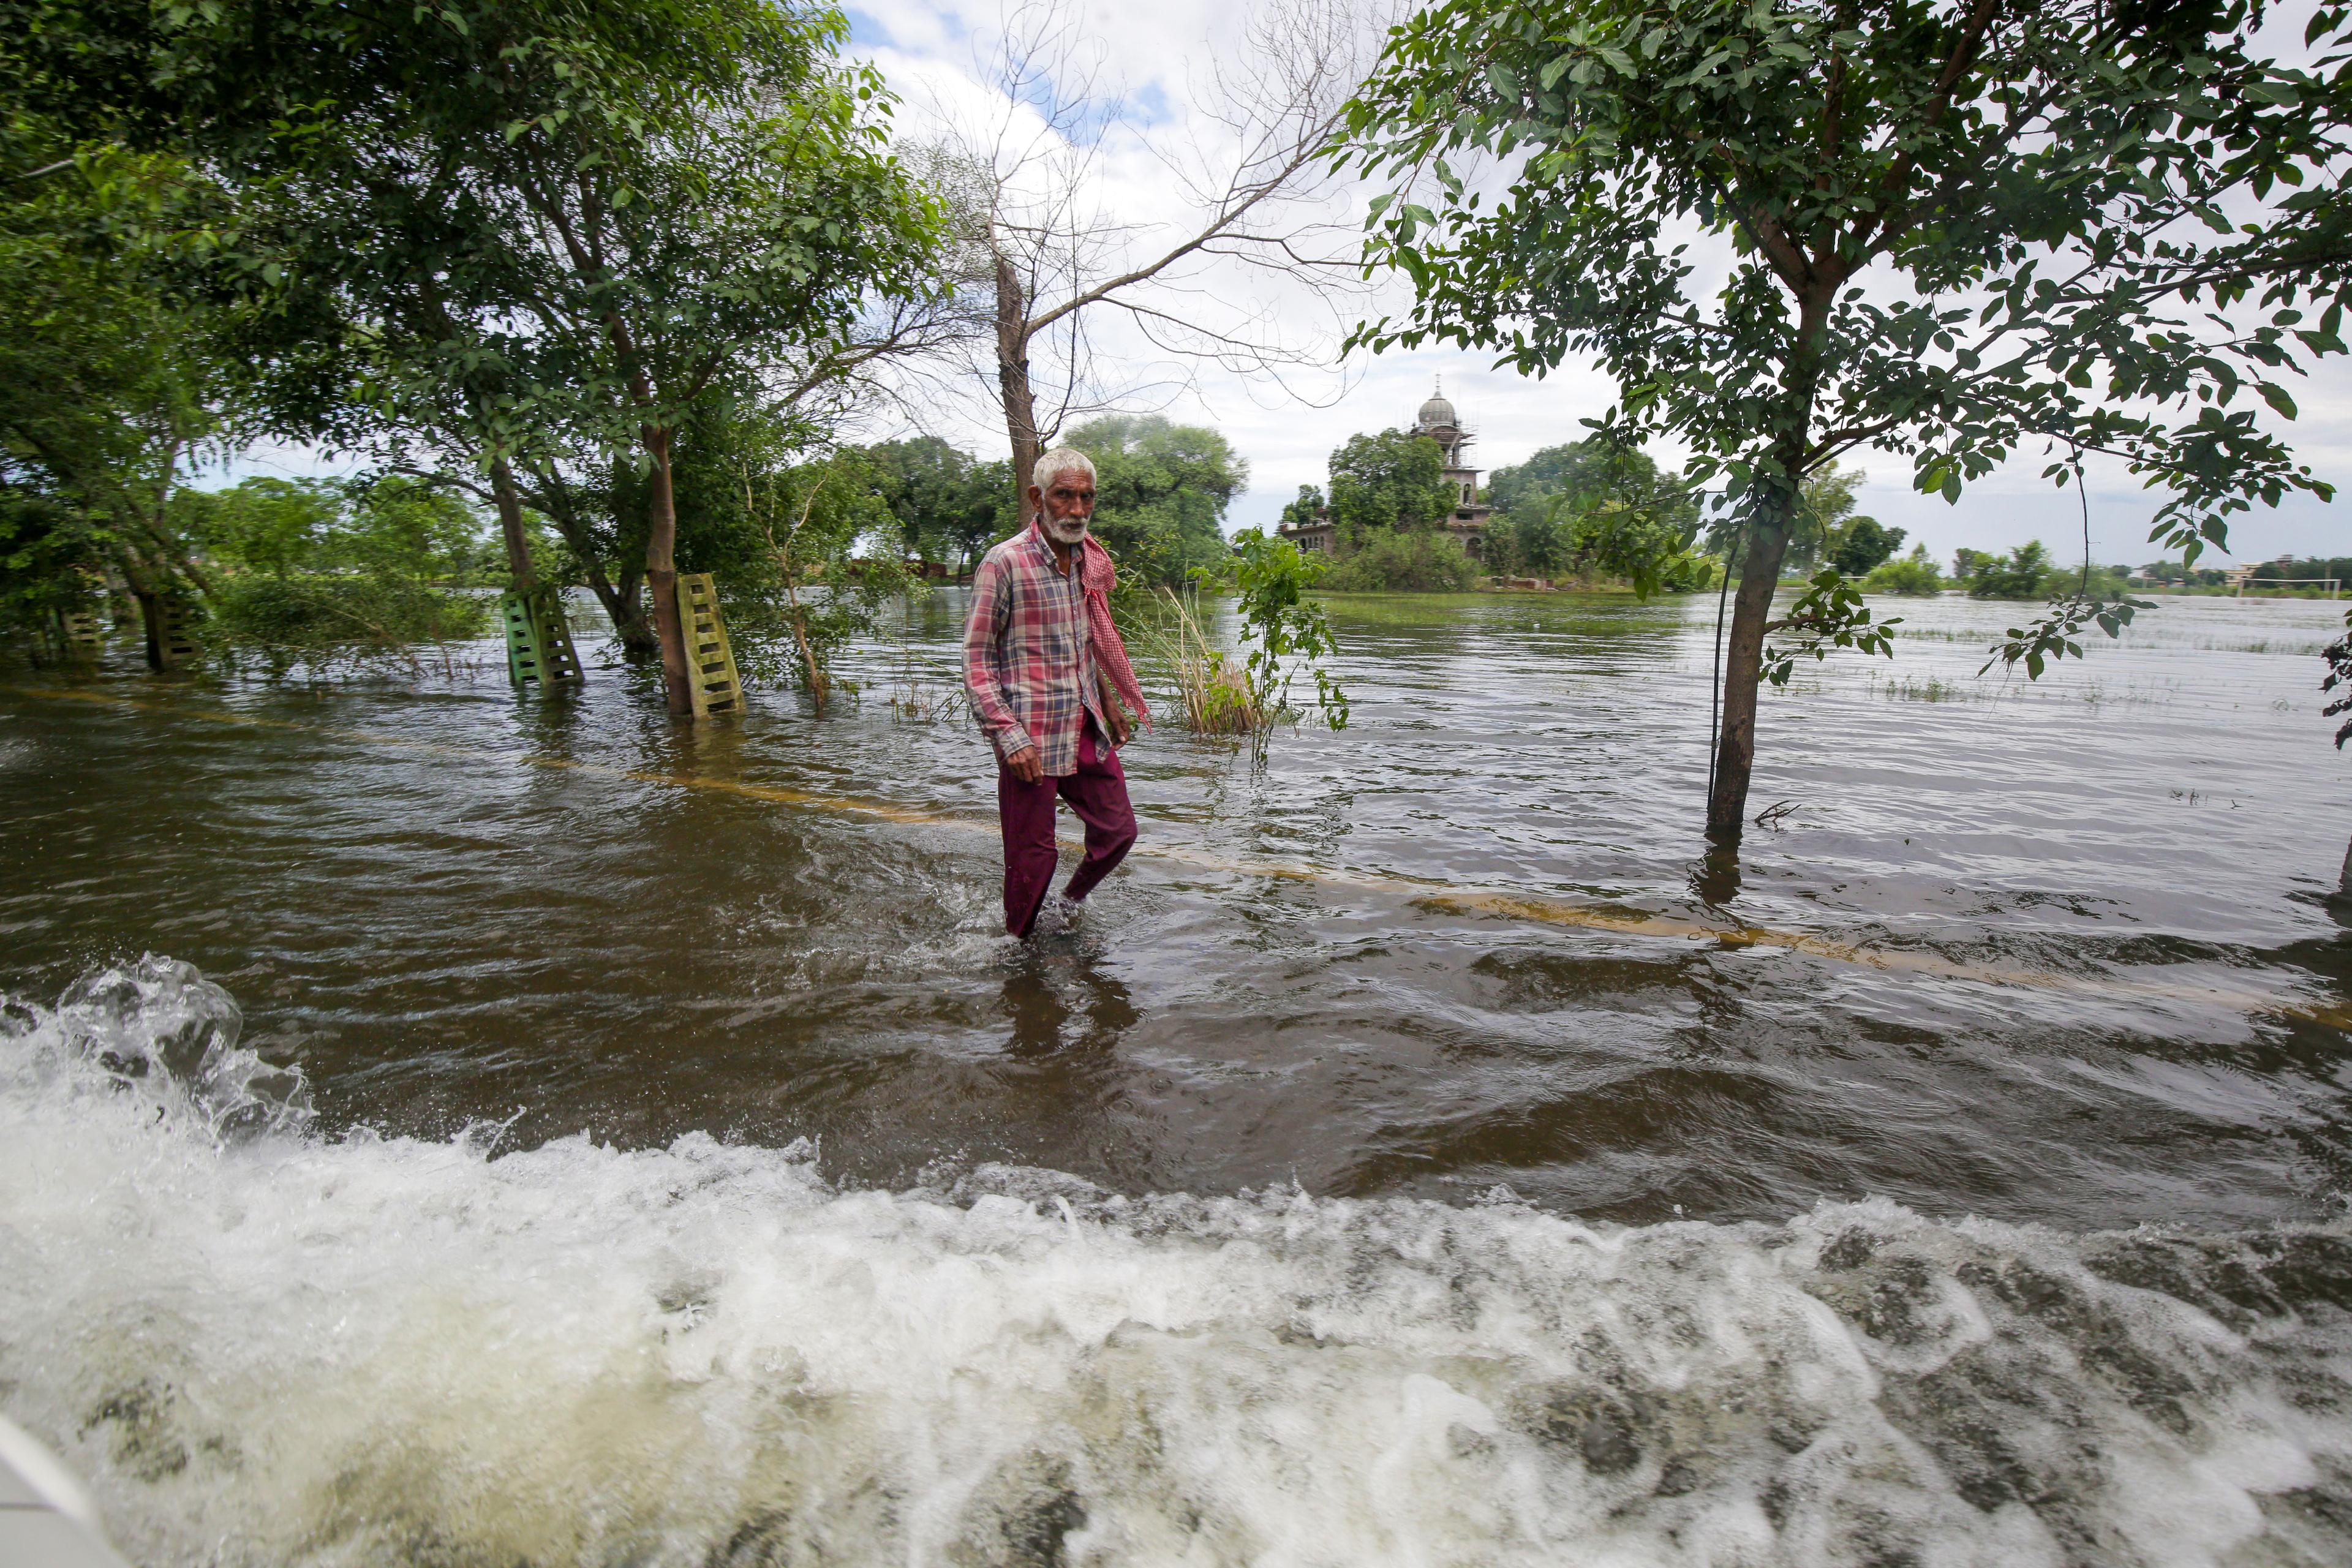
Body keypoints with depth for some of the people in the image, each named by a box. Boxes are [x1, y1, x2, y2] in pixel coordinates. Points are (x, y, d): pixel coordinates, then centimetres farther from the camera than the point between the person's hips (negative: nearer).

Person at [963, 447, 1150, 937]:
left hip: (1087, 728, 7)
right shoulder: (1004, 563, -11)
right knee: (1032, 856, 2)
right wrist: (1008, 736, -17)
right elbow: (977, 658, -11)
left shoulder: (1091, 560, 9)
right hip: (1031, 736, -6)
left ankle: (1068, 911, 37)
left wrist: (1109, 704, 21)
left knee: (1118, 831, 12)